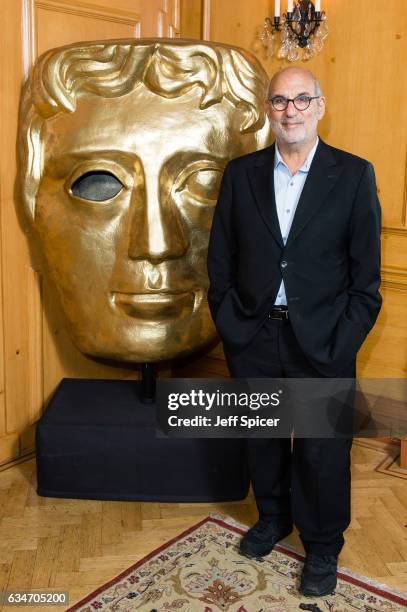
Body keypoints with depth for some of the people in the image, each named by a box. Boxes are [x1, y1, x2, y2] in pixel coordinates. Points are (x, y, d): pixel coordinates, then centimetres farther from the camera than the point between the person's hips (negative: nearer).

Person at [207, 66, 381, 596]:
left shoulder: (353, 175, -4)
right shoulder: (241, 173, 3)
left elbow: (366, 270, -5)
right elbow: (220, 258, 5)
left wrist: (342, 344, -10)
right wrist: (229, 325, -1)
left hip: (322, 343, -2)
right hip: (253, 336, 3)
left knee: (323, 449, 10)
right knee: (263, 438, 18)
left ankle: (322, 546, 34)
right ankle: (273, 517, 45)